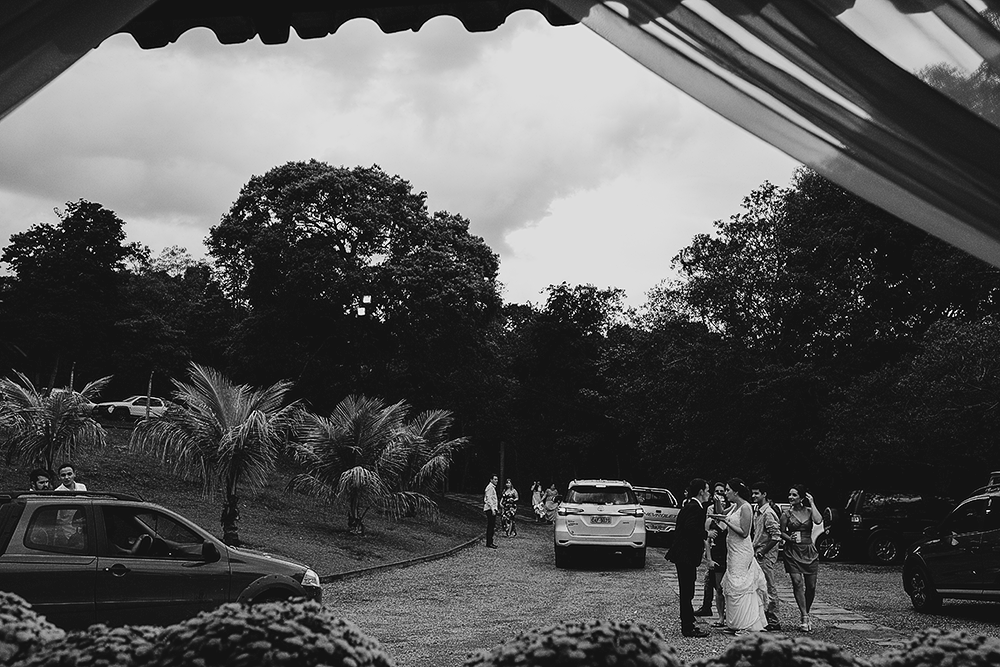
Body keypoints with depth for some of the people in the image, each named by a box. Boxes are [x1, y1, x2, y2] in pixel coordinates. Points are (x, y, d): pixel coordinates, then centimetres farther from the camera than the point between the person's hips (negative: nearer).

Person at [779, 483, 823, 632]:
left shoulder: (809, 511, 3)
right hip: (792, 551, -1)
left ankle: (806, 613, 27)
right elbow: (781, 532, 5)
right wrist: (789, 538, -15)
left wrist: (812, 503, -10)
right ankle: (804, 617, -9)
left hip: (809, 551, 2)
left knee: (811, 586, 5)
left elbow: (818, 520, -18)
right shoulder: (786, 513, 1)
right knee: (797, 582, -13)